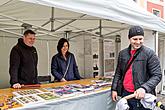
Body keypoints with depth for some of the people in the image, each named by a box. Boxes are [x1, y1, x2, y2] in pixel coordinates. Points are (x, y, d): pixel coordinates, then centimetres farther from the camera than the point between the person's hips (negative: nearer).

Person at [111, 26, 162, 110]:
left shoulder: (150, 54, -8)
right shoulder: (122, 53, 6)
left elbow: (157, 75, -11)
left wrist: (144, 88, -25)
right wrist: (114, 89, 8)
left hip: (141, 96, -4)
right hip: (125, 94, 5)